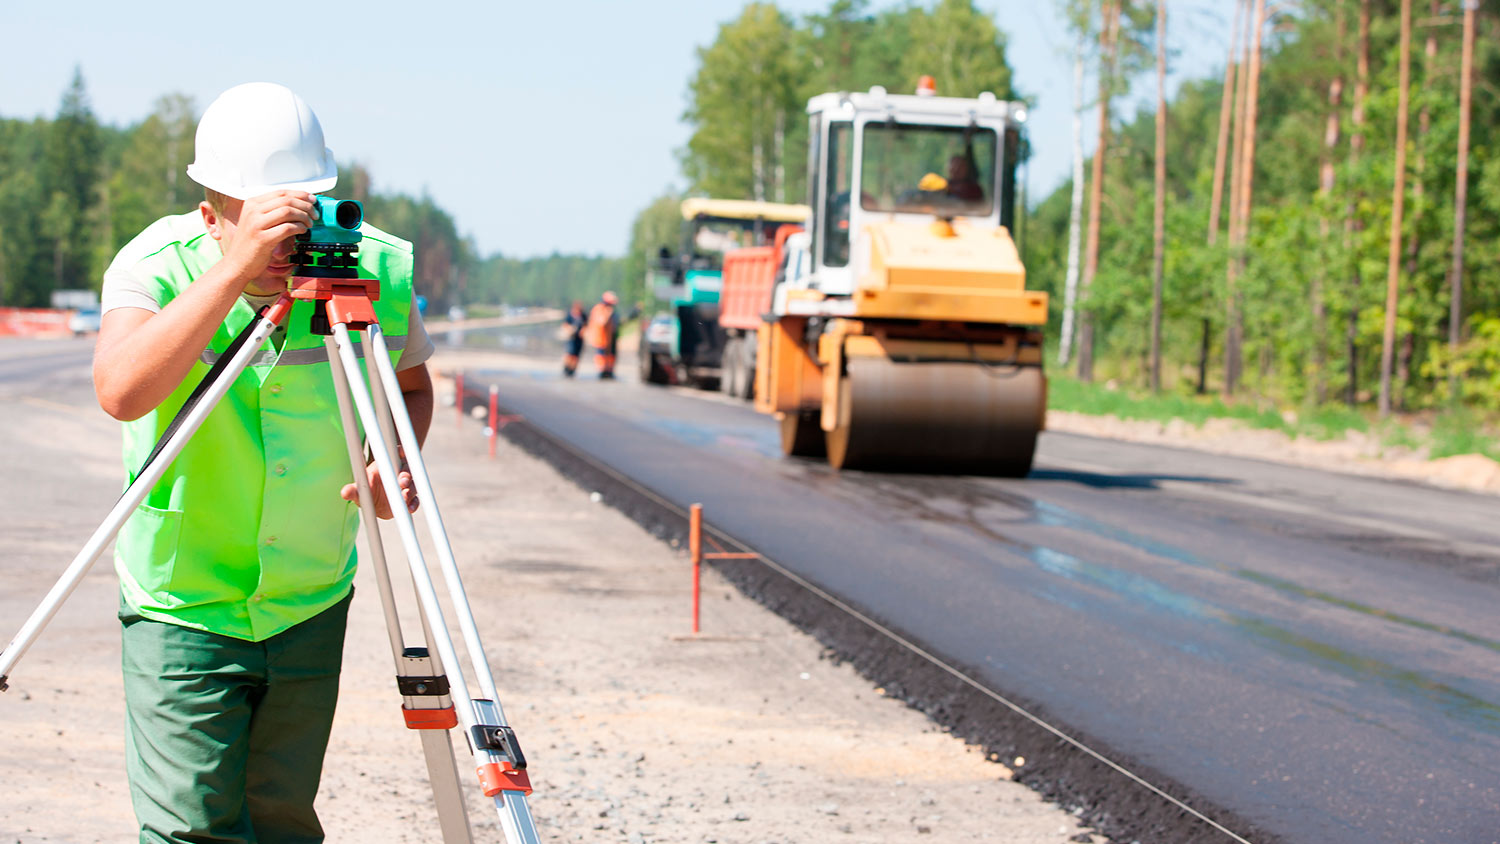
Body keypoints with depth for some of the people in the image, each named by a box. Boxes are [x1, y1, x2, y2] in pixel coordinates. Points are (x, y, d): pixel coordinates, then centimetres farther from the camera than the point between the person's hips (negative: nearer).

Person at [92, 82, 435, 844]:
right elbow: (121, 391, -38)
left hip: (312, 606, 3)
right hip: (182, 605, -3)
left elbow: (411, 384, 10)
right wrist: (234, 269, -44)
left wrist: (392, 461, -12)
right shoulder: (157, 264, -18)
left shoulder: (377, 269, -11)